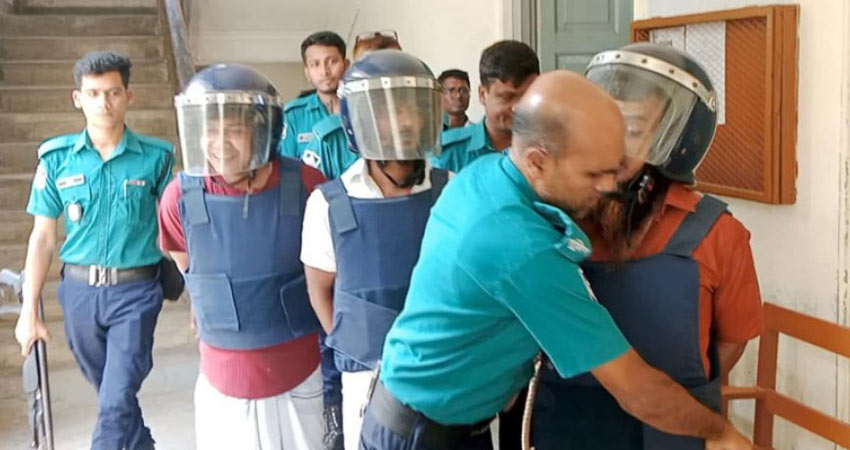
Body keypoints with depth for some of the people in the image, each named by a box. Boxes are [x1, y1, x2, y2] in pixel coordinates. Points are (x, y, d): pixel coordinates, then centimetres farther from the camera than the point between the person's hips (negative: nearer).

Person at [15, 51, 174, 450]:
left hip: (135, 291, -3)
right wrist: (29, 311, 3)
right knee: (111, 395, 19)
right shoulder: (56, 158, -1)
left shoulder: (155, 157, -6)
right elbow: (42, 237, 4)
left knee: (116, 404, -7)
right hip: (79, 291, 3)